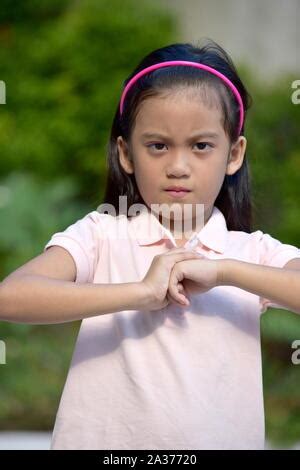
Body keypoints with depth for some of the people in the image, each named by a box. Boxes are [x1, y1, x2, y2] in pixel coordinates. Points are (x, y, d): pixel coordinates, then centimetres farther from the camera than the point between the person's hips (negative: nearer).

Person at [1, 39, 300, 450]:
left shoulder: (253, 253, -1)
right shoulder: (102, 235, -6)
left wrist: (224, 272, -21)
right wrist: (142, 292, -23)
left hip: (222, 439, 1)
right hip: (102, 438, -1)